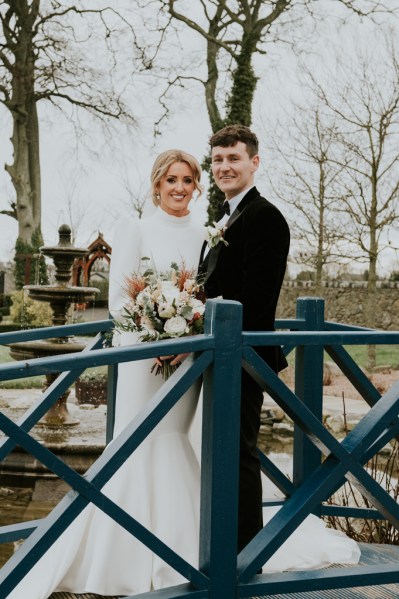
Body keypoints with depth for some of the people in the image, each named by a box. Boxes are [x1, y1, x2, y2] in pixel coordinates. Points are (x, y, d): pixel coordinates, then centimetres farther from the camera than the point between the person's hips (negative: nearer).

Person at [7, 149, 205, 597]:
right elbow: (118, 300, -7)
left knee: (168, 445, 11)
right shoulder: (134, 229, -2)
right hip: (145, 355, -4)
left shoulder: (205, 236, 10)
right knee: (142, 449, -2)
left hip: (189, 357, 4)